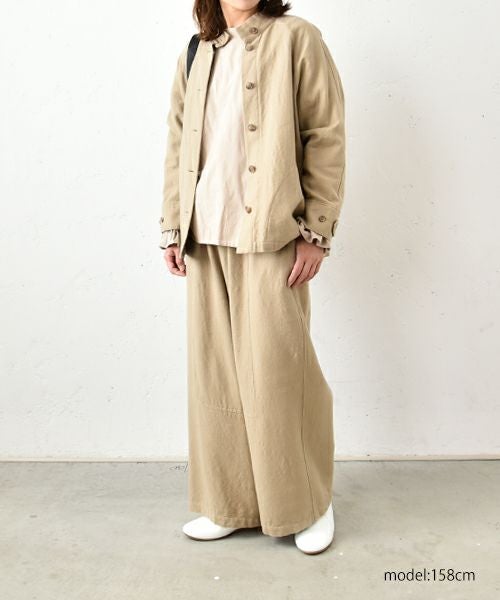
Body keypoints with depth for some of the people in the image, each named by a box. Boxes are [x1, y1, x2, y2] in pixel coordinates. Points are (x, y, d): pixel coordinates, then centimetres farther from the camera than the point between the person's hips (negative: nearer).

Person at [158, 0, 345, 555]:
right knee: (214, 372, 7)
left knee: (276, 370, -2)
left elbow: (326, 139, -4)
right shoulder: (195, 55, 18)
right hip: (206, 240, 5)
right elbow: (178, 147, 15)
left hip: (272, 237, -5)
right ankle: (229, 504, 24)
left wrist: (316, 231, -10)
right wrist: (172, 228, 8)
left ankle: (310, 503, 20)